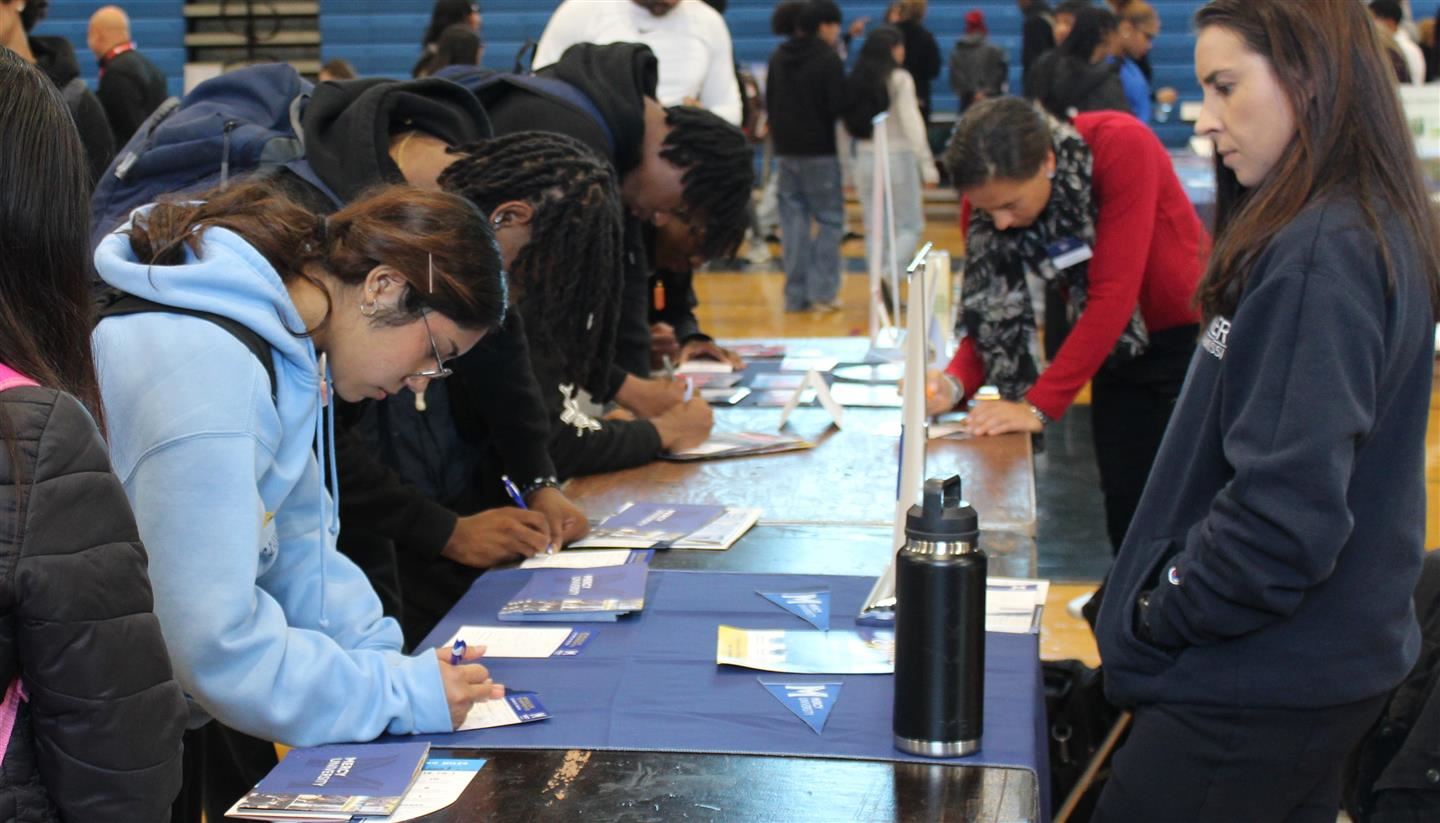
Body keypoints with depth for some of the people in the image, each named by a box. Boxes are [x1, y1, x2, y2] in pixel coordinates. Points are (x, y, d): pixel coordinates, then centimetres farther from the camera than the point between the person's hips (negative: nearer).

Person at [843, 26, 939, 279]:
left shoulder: (854, 80, 3)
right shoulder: (899, 79, -10)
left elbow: (848, 123, 4)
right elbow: (912, 124, -15)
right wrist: (927, 163, -13)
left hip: (866, 158, 5)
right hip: (898, 158, -5)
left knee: (874, 229, 13)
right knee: (910, 226, 5)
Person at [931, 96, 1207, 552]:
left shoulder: (1122, 147, -29)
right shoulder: (991, 196, -13)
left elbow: (1113, 295, -31)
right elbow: (992, 305, -7)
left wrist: (1039, 406, -32)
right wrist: (956, 383, -27)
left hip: (1189, 337, -5)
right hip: (1118, 350, 5)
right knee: (1126, 516, 4)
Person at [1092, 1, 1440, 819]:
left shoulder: (1323, 255, -22)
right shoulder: (1372, 232, 8)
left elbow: (1285, 512, -28)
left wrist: (1159, 613, -13)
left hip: (1261, 689, -9)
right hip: (1316, 664, 9)